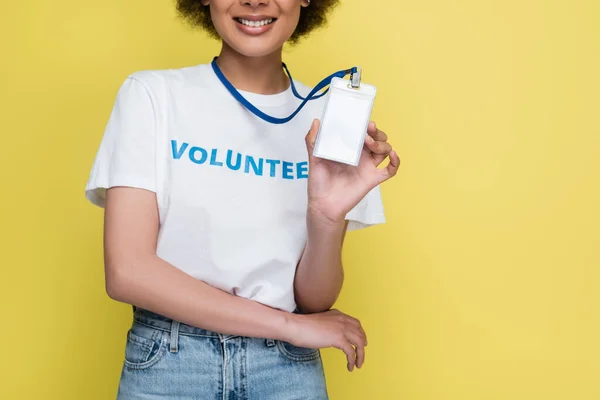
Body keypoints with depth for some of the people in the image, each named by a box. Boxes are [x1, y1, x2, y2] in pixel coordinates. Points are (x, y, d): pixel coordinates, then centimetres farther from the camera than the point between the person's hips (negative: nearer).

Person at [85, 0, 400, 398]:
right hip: (167, 365, -1)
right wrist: (289, 325, -12)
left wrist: (327, 217, -23)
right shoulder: (151, 94, -7)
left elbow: (314, 301, -3)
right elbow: (127, 271, -14)